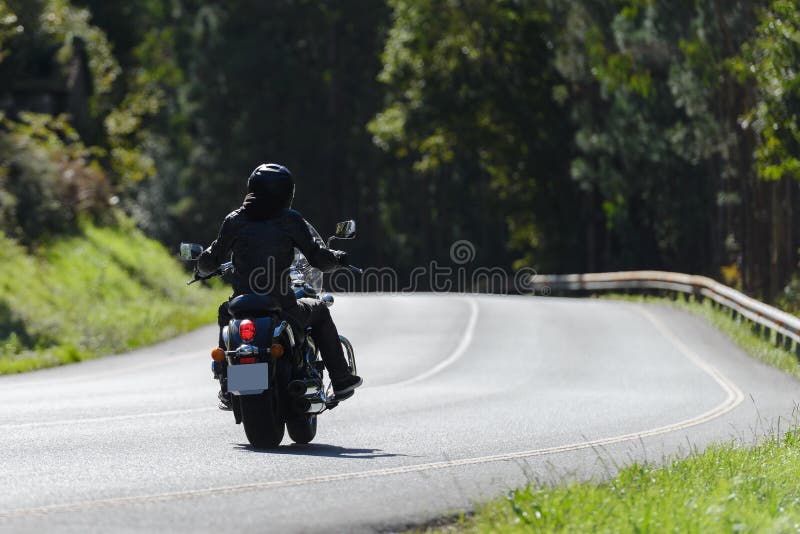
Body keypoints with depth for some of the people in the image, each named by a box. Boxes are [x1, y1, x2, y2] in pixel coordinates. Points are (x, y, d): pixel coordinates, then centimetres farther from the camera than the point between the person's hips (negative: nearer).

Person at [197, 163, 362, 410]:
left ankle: (227, 391, 36)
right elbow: (318, 258, -2)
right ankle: (341, 381, 29)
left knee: (225, 313, 38)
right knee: (319, 310, 30)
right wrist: (337, 258, 20)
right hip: (283, 310, -2)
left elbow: (211, 261, 8)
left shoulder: (234, 221, 3)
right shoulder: (290, 220, -3)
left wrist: (204, 267, 32)